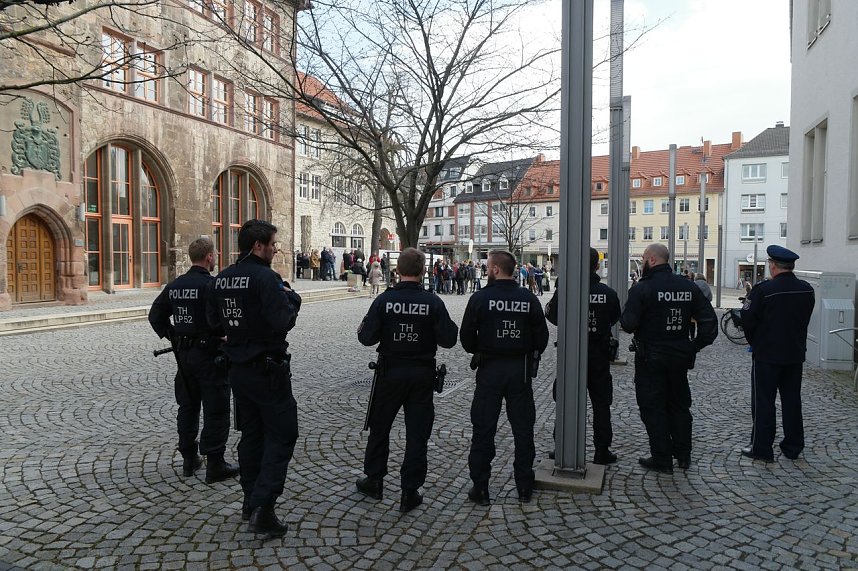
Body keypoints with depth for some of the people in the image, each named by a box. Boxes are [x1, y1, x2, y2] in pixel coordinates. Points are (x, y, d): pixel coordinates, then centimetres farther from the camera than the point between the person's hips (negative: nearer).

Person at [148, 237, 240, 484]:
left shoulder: (175, 285, 6)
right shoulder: (212, 285, -17)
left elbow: (155, 316, 13)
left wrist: (172, 337, 16)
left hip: (183, 353, 7)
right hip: (209, 353, -7)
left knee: (187, 407, 17)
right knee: (216, 410, 1)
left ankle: (189, 459, 27)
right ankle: (215, 465, 7)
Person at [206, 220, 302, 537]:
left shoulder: (222, 278, 7)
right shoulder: (265, 277, -19)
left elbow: (213, 320, 15)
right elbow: (283, 322, -25)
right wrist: (291, 298, -8)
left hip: (238, 368, 8)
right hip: (268, 369, -8)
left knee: (251, 434, 18)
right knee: (281, 435, 1)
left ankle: (250, 502, 27)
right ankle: (262, 507, -5)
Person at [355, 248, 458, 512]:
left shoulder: (384, 300, -9)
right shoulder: (433, 302, -10)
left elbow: (367, 338, -11)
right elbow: (448, 339, -11)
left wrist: (363, 328, 10)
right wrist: (451, 327, 9)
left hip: (390, 372, 1)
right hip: (422, 375, 0)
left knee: (379, 426, 18)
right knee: (417, 433, 8)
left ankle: (374, 480, 31)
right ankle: (410, 492, 13)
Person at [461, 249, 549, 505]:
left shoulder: (480, 298, -9)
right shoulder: (529, 299, -2)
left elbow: (466, 337, -6)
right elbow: (542, 337, 2)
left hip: (489, 369, -2)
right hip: (521, 370, 3)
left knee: (483, 430, 6)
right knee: (523, 428, 13)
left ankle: (480, 488, 12)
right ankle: (525, 487, 21)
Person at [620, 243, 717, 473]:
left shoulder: (642, 288, -16)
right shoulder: (688, 286, 2)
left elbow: (628, 324, -19)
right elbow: (709, 320, 1)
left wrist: (624, 318, 2)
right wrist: (696, 346, 6)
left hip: (650, 358, -5)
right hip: (680, 357, 6)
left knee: (653, 407, 5)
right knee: (679, 405, 18)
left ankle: (662, 459, 10)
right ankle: (683, 455, 28)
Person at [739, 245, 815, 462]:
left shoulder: (763, 289, -18)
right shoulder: (807, 290, 0)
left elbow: (748, 320, -13)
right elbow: (804, 319, 9)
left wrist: (754, 342, 4)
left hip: (767, 354, -5)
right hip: (796, 354, 5)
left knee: (763, 402, 3)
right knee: (792, 400, 15)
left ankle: (762, 448, 8)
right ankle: (793, 447, 24)